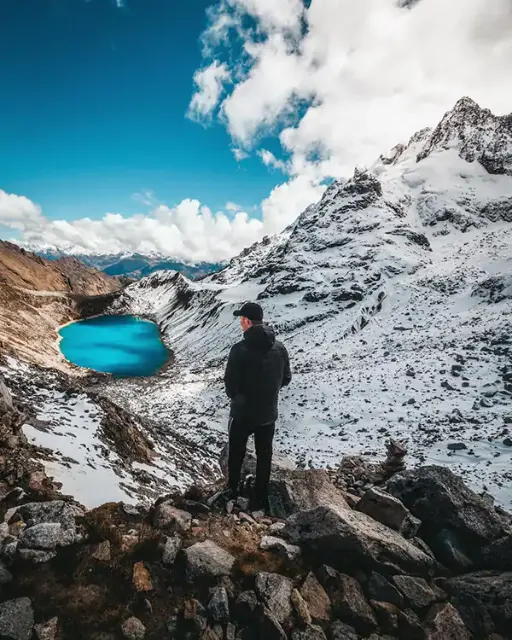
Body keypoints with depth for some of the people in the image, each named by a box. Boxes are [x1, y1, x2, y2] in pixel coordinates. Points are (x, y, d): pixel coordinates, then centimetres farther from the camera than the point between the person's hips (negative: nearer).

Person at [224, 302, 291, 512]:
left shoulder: (240, 349, -22)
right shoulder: (280, 348, -7)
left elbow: (230, 384, -17)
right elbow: (286, 379, 4)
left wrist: (235, 396, 5)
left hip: (243, 413, -3)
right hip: (269, 414, 4)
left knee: (236, 456, 20)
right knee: (264, 457, 18)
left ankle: (232, 494, 37)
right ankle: (260, 500, 29)